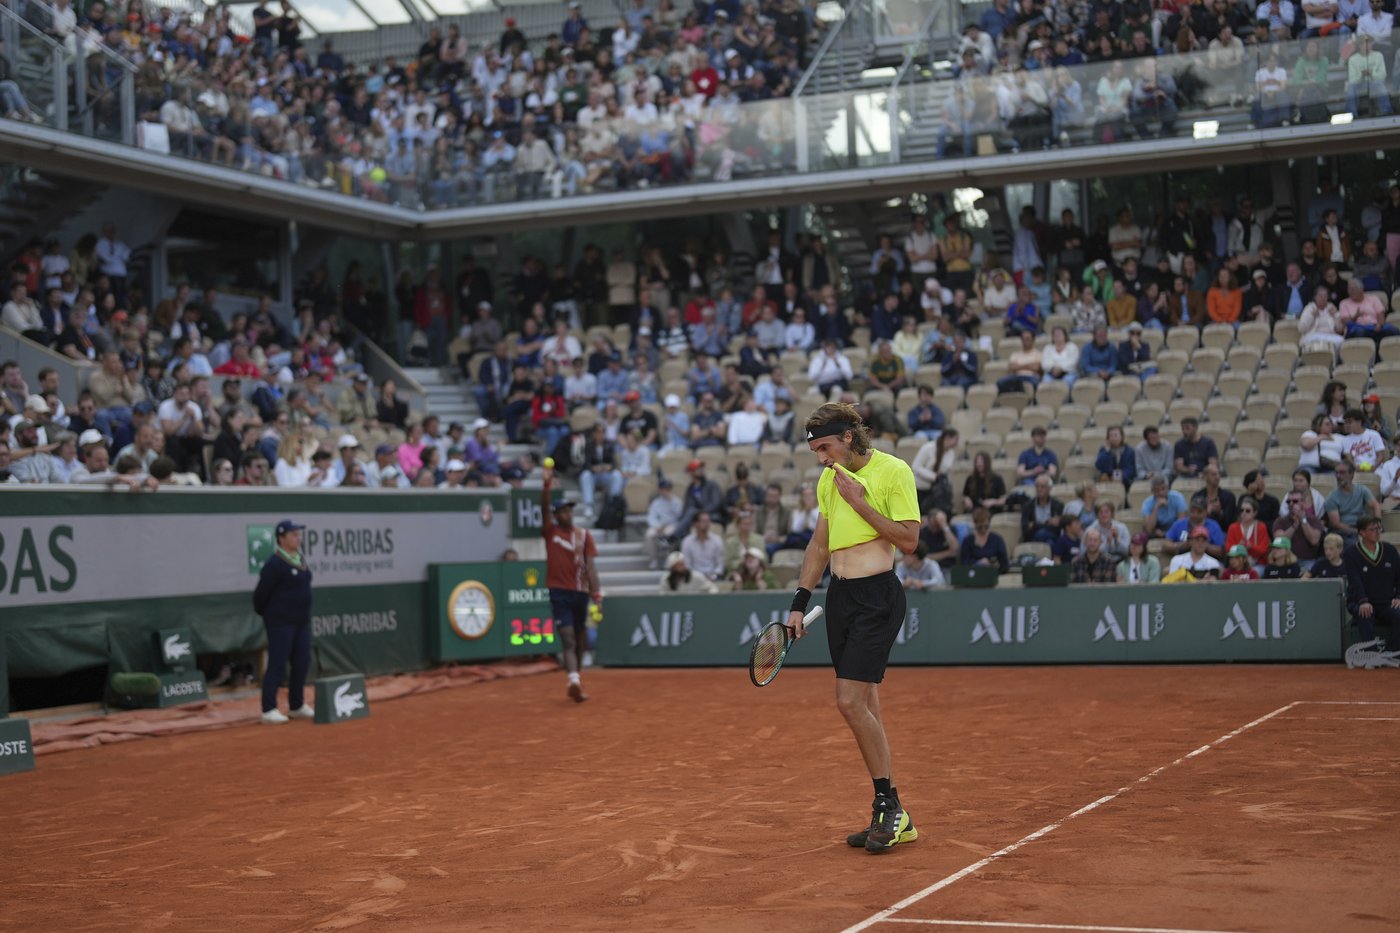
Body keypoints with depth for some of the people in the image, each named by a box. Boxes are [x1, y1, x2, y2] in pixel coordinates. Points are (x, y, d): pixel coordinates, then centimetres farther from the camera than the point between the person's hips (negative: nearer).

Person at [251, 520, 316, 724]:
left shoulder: (301, 559, 10)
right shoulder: (275, 564, -16)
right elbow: (261, 592, -13)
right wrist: (264, 613, 1)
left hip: (301, 621, 8)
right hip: (281, 622, -8)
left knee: (302, 663, 11)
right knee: (277, 665, -7)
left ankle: (296, 706, 23)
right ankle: (269, 710, -3)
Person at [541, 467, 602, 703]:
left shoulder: (584, 535, 6)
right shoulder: (551, 531, 2)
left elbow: (590, 565, 0)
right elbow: (544, 507, -15)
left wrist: (596, 593, -9)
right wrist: (547, 486, -31)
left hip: (580, 592, 3)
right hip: (559, 592, -3)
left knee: (580, 639, 9)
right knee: (568, 639, -13)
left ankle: (576, 680, 19)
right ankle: (574, 681, -26)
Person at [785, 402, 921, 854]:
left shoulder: (893, 471, -8)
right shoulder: (828, 479, 14)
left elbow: (909, 540, -13)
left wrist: (860, 502, -15)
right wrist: (799, 601, 17)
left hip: (877, 596, -7)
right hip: (840, 596, 7)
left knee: (851, 701, -15)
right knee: (864, 707, 7)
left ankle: (890, 808, -4)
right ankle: (891, 816, 12)